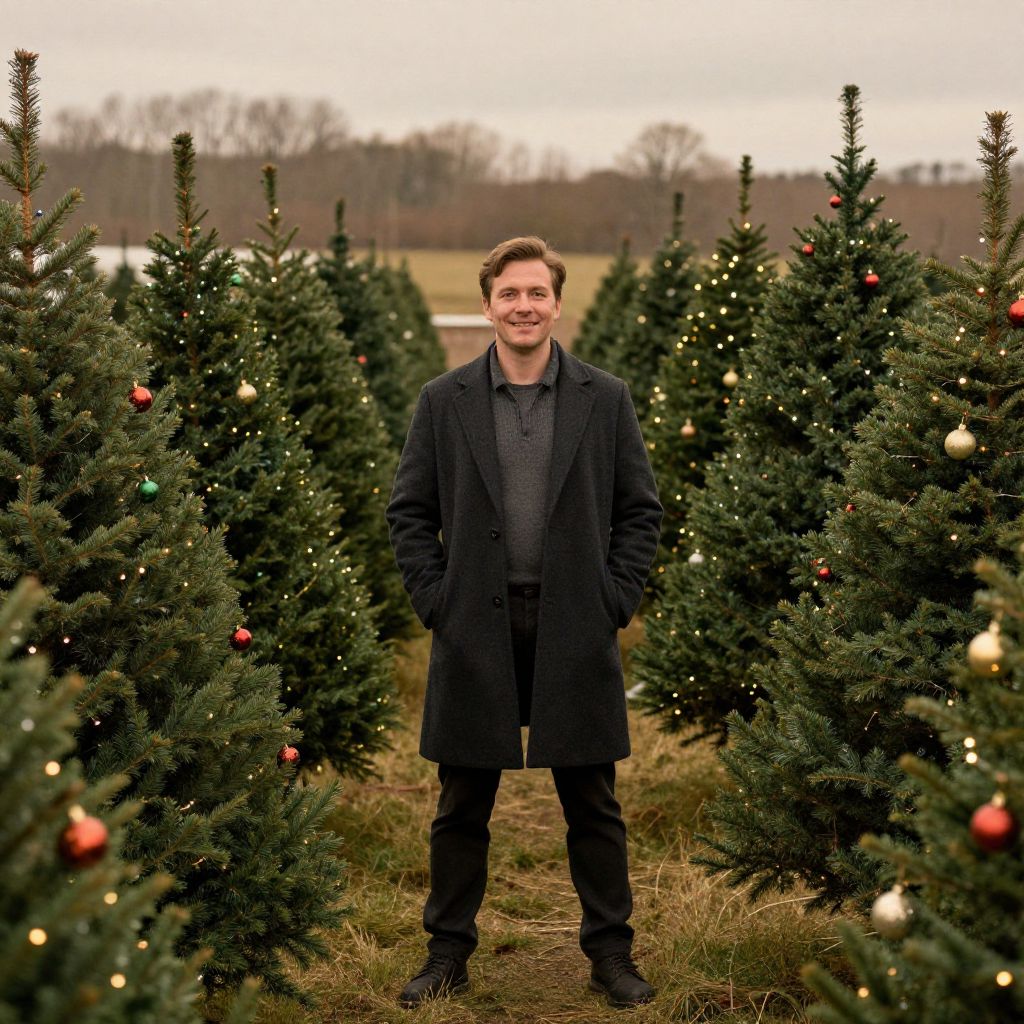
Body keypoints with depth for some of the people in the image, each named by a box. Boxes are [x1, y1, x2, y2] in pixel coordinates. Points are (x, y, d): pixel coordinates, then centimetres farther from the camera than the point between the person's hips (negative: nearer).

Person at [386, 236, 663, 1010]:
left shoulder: (606, 400, 3)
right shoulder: (444, 401, 3)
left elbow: (641, 510, 5)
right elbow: (411, 511, 6)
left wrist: (615, 601, -3)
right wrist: (434, 599, -3)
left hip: (574, 633, 0)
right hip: (475, 633, 0)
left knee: (594, 807, 7)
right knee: (462, 809, 8)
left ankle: (611, 954, 18)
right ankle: (449, 953, 20)